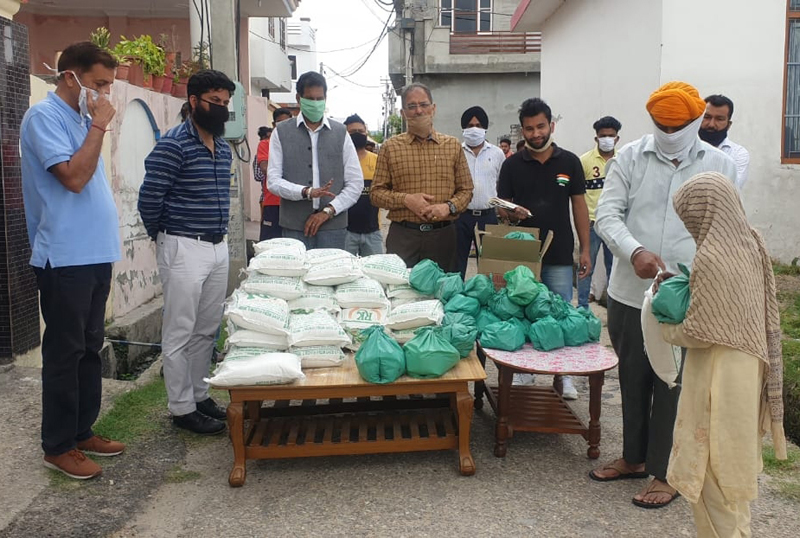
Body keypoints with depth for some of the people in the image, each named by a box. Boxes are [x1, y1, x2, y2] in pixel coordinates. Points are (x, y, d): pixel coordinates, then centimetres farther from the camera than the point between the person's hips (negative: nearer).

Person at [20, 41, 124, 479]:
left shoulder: (80, 118, 15)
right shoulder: (44, 117, -11)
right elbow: (74, 177, -22)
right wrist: (98, 126, -16)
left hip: (95, 255, 9)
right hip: (65, 259, -9)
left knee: (89, 349, 15)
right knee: (65, 353, 0)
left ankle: (82, 431, 27)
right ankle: (57, 446, 13)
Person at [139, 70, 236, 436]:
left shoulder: (223, 148, 13)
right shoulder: (173, 145, -12)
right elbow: (148, 199, -11)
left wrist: (218, 235, 17)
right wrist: (166, 237, 1)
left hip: (218, 247, 8)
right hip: (184, 249, -8)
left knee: (207, 330, 15)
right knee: (180, 333, 1)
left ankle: (200, 395, 28)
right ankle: (182, 408, 11)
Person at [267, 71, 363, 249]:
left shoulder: (340, 133, 9)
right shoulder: (281, 132, 7)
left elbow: (356, 182, 6)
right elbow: (273, 181, 1)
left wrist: (328, 211, -5)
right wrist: (306, 192, -15)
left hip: (333, 226, 1)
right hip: (294, 227, -1)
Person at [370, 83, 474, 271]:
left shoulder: (453, 145, 8)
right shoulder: (390, 147, 5)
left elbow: (466, 190, 10)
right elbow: (376, 192, 4)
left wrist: (449, 207, -10)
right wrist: (406, 200, -12)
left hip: (443, 234, 2)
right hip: (402, 235, -1)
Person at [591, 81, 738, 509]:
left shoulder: (719, 166, 1)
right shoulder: (629, 158, 1)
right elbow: (607, 214, -7)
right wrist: (635, 252, -25)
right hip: (630, 292, 2)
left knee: (674, 386, 6)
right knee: (632, 378, 15)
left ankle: (665, 472, 22)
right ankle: (634, 457, 34)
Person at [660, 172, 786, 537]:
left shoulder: (710, 258, -23)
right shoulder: (749, 244, 2)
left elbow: (699, 333, -21)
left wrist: (665, 326, -3)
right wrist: (684, 286, 9)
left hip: (719, 376, -9)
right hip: (747, 369, 9)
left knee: (713, 467, 6)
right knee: (734, 461, 22)